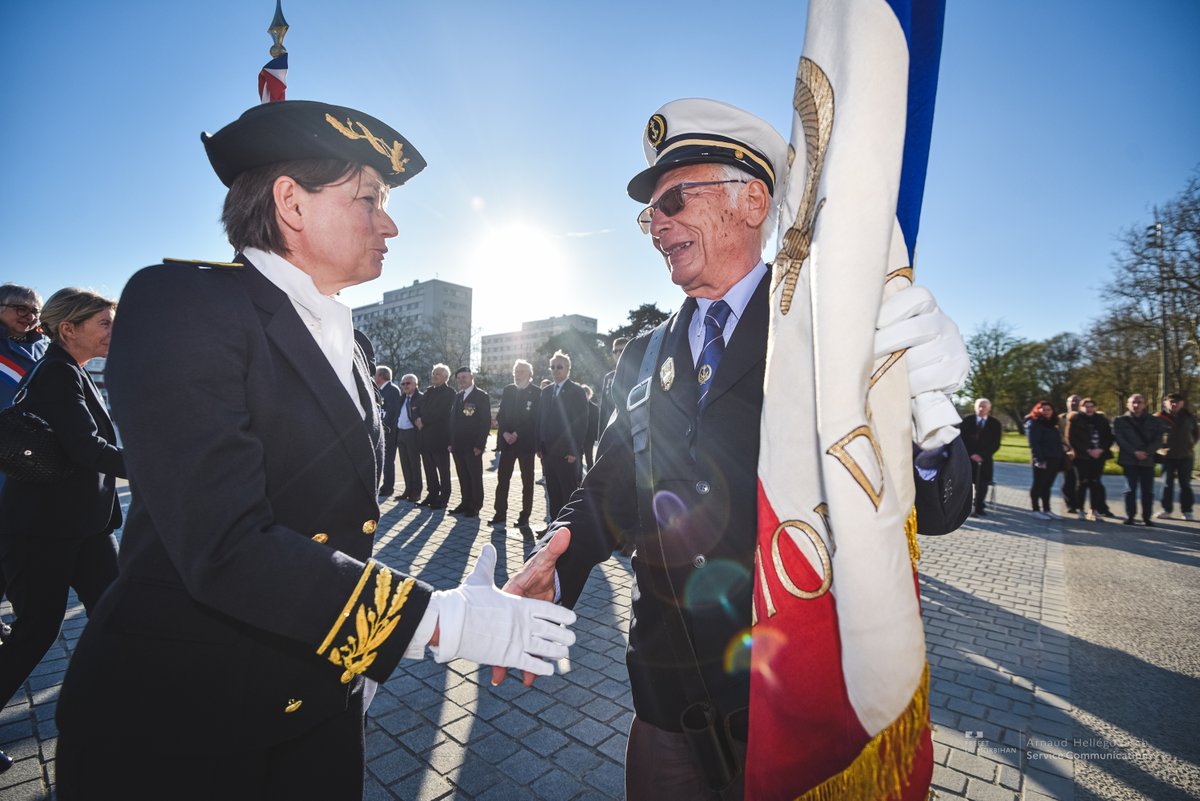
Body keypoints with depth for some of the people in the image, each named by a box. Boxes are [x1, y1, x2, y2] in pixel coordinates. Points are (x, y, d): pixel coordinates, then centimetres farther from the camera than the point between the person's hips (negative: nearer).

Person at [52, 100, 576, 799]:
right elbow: (227, 547, -28)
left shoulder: (347, 344, 6)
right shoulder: (180, 303, -17)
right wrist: (443, 621, -26)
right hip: (174, 723, -6)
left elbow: (344, 524, 9)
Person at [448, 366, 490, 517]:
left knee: (475, 477, 3)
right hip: (458, 446, 6)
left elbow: (486, 422, -11)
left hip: (473, 446, -6)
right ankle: (466, 503, 22)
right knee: (463, 477, 11)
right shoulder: (457, 396, 14)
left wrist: (479, 445, -16)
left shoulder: (481, 396, -6)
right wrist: (451, 442, 8)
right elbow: (453, 420, 16)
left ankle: (475, 506, 13)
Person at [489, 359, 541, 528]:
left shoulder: (536, 393, -6)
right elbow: (500, 415, 8)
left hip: (526, 442, -4)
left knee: (527, 481, 5)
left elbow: (535, 419, -9)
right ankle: (500, 514, 11)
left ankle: (524, 516, 12)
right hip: (507, 441, 4)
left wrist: (517, 434, -13)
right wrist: (505, 433, -7)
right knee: (502, 479, 4)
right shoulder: (508, 390, 9)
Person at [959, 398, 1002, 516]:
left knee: (982, 485, 0)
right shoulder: (967, 420, 1)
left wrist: (983, 456, -11)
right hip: (967, 457, -1)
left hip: (985, 459, 1)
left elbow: (996, 444, 0)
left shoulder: (995, 423, 3)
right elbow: (962, 439, -1)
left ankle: (979, 508, 10)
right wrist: (971, 454, -11)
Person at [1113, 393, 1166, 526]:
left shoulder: (1153, 421, 10)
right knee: (1130, 489, -2)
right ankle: (1129, 516, 4)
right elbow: (1120, 439, -4)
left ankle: (1147, 517, 12)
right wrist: (1134, 452, -15)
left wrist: (1147, 452, -12)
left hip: (1148, 460, 2)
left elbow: (1158, 439, 3)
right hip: (1129, 460, -2)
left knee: (1148, 490, 3)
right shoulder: (1120, 421, 4)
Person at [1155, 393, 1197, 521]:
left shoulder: (1189, 417, 6)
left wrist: (1190, 445, 7)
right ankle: (1166, 510, 10)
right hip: (1167, 456, -3)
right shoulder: (1159, 418, -6)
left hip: (1186, 456, 3)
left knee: (1185, 484, 7)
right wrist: (1159, 448, -10)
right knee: (1167, 484, 4)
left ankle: (1186, 511, 14)